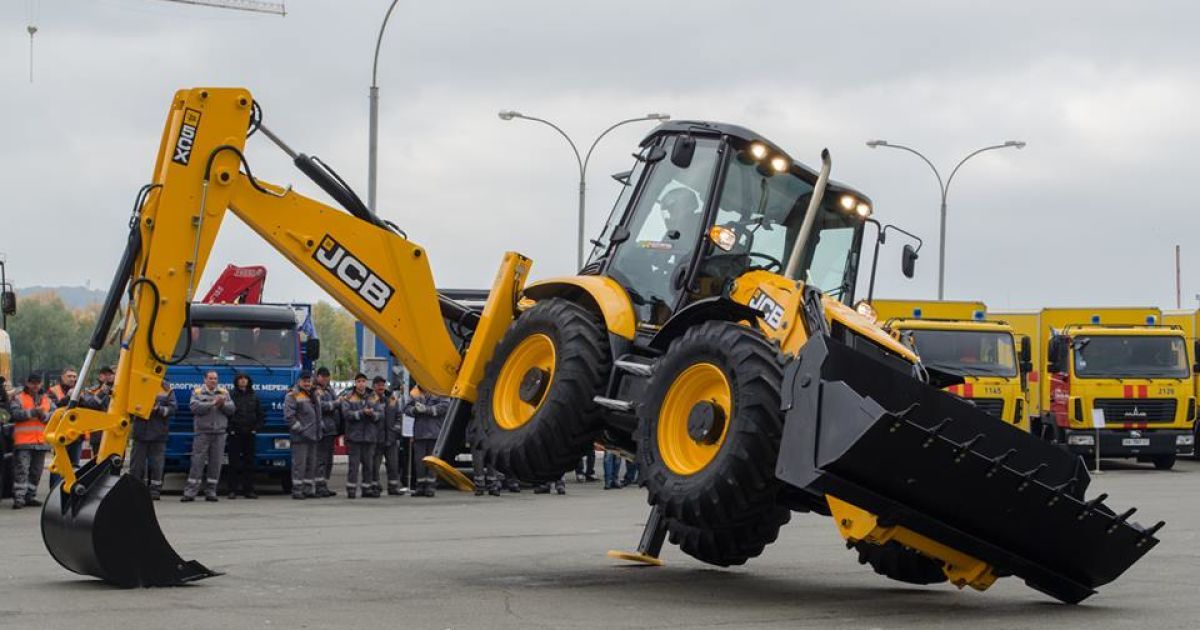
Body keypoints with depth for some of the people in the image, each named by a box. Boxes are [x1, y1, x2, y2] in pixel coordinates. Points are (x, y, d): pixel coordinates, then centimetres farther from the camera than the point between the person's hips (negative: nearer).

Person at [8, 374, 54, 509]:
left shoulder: (47, 399, 17)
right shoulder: (18, 398, 4)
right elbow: (15, 413, -12)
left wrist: (44, 415, -13)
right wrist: (32, 412, -19)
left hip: (41, 441, 5)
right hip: (23, 441, -5)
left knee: (36, 472, 9)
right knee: (22, 470, -11)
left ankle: (30, 497, 18)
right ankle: (19, 498, -12)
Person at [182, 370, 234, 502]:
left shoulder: (224, 392, 12)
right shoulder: (197, 392, 4)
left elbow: (231, 409, 5)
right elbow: (194, 407, -13)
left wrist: (223, 404, -14)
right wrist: (212, 404, -16)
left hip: (219, 433, 3)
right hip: (202, 432, -3)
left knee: (215, 463, 4)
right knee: (197, 462, -5)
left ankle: (210, 492, 11)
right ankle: (190, 492, -4)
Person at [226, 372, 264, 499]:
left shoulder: (254, 396, 10)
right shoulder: (231, 396, -1)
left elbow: (261, 415, 14)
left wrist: (256, 428, 2)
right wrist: (230, 429, -9)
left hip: (249, 434, 3)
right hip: (235, 435, -3)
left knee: (249, 462, 4)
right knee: (234, 463, -2)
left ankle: (248, 490, 9)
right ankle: (232, 490, 1)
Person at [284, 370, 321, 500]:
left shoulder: (313, 396, 19)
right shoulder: (292, 396, -6)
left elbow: (318, 414, 29)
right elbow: (289, 416, -14)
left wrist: (319, 430, 17)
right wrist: (301, 430, -16)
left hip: (313, 436, 8)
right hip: (300, 438, -8)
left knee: (311, 465, 11)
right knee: (299, 464, -8)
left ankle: (309, 489, 16)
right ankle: (297, 490, -6)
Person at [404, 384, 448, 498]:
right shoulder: (416, 392, 13)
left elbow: (444, 406, -12)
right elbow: (407, 407, 9)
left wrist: (427, 409, -17)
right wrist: (415, 410, -14)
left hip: (434, 433, -3)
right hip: (419, 432, 3)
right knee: (419, 460, 3)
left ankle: (430, 487, 2)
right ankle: (420, 487, 9)